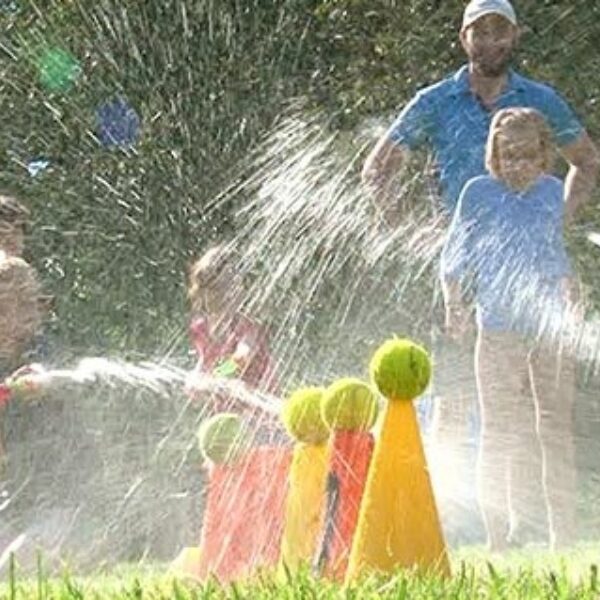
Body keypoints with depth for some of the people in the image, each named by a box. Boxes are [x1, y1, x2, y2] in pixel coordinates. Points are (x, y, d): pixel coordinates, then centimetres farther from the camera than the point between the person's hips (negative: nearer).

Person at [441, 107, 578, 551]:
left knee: (557, 428, 0)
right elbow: (454, 258, 4)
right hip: (499, 329, -2)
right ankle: (500, 535, 8)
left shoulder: (553, 192, 7)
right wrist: (454, 306, -8)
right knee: (500, 433, 1)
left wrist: (571, 305, 11)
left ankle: (564, 534, 6)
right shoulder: (479, 193, 1)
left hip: (551, 329, 2)